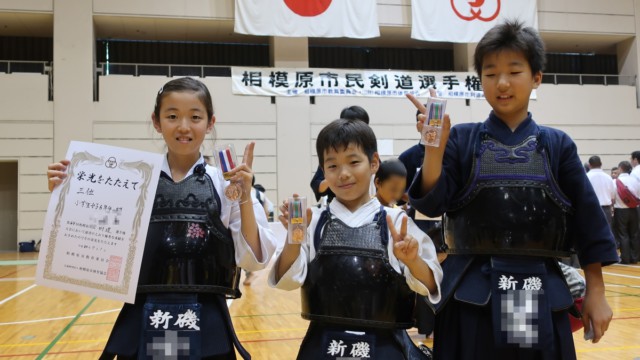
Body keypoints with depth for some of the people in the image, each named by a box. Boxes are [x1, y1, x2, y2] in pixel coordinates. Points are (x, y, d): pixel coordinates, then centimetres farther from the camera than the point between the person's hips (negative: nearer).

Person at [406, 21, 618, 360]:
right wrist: (435, 147, -21)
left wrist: (596, 291, 6)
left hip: (541, 297, 1)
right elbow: (431, 203, -7)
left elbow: (587, 220, 7)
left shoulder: (556, 145, 5)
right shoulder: (462, 139, 2)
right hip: (471, 296, -1)